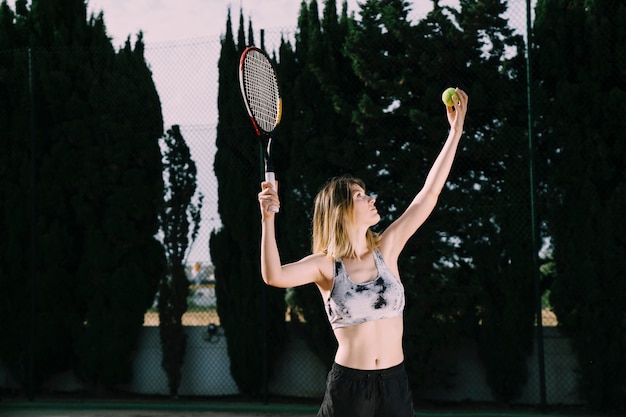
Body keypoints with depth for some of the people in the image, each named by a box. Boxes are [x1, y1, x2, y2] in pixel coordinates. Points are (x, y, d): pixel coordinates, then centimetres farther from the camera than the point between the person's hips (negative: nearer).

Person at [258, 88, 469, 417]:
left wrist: (456, 131, 2)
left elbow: (429, 195, 4)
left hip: (394, 383, 3)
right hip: (348, 386, -3)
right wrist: (268, 218, -29)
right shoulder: (325, 265, -4)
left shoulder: (386, 249, 5)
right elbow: (274, 276, -22)